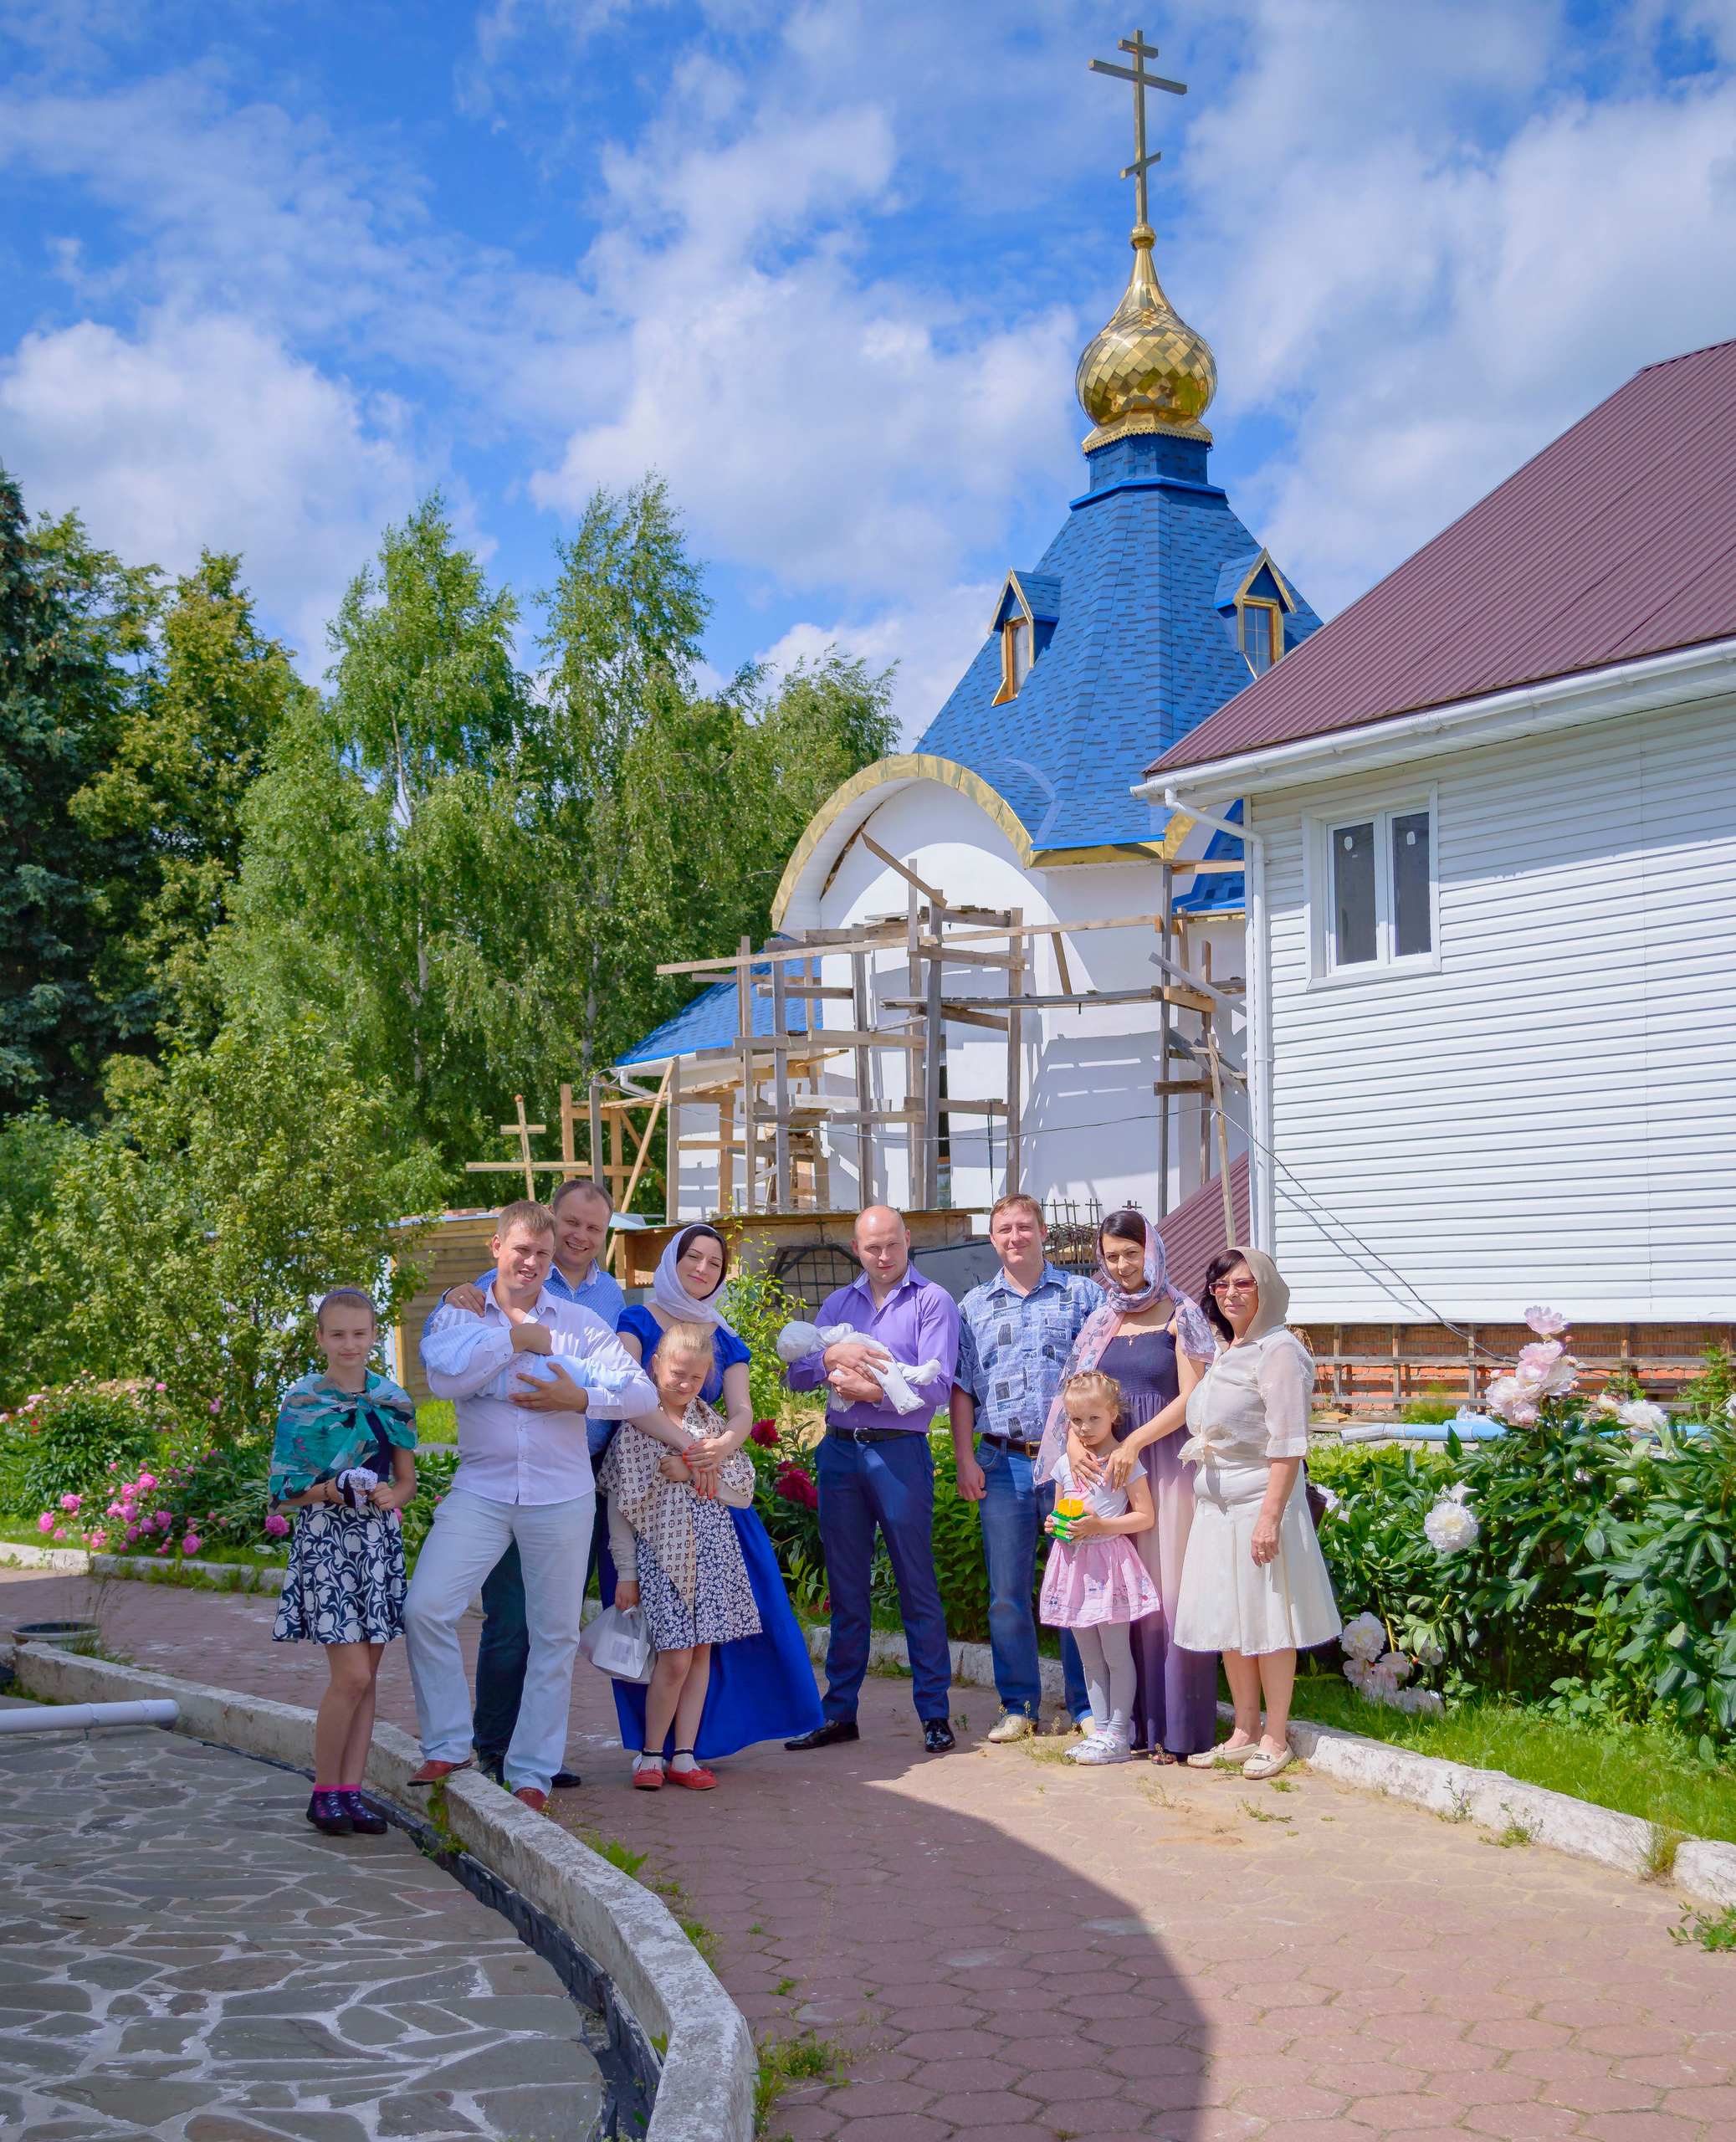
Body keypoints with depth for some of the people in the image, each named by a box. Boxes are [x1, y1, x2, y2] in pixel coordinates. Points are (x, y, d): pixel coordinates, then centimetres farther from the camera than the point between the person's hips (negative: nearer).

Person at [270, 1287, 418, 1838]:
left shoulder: (393, 1399, 9)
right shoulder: (301, 1401, -1)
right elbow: (284, 1490, 0)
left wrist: (391, 1496, -7)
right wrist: (325, 1491, -18)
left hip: (378, 1540, 4)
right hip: (324, 1541, -4)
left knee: (366, 1674, 6)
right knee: (352, 1674, -10)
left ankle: (352, 1789, 14)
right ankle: (325, 1791, 5)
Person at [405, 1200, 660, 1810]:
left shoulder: (578, 1322, 7)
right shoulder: (459, 1314, 6)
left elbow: (644, 1393, -1)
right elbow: (444, 1377, -14)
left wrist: (579, 1399, -15)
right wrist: (515, 1339, -10)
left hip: (560, 1496, 1)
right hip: (480, 1491, -1)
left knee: (554, 1635, 5)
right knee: (424, 1610, -14)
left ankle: (532, 1771, 18)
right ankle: (448, 1745, 4)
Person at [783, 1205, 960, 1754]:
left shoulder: (932, 1301, 1)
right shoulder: (839, 1303, 16)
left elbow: (936, 1384, -9)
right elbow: (796, 1375, 9)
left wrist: (870, 1391, -14)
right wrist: (833, 1355, -10)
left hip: (900, 1451, -4)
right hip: (839, 1451, 5)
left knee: (917, 1585, -1)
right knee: (845, 1587, 9)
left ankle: (935, 1712, 5)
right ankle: (839, 1711, 15)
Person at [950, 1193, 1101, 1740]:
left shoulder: (1083, 1294, 6)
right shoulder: (975, 1305, 13)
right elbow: (961, 1386, 12)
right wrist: (964, 1459, 2)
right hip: (1003, 1463, 2)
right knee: (1007, 1592, 5)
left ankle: (1088, 1705, 10)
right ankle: (1018, 1705, 16)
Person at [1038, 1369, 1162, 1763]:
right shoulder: (1065, 1463, 11)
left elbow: (1146, 1516, -9)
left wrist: (1099, 1525, -17)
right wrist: (1054, 1524, 0)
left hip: (1110, 1560, -6)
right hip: (1075, 1562, 7)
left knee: (1116, 1654, -3)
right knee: (1089, 1657, 11)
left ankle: (1118, 1735, 2)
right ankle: (1100, 1728, 19)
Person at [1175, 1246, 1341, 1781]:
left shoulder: (1279, 1350, -11)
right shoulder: (1224, 1353, 14)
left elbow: (1287, 1445, -16)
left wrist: (1271, 1515, -21)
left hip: (1261, 1503, -8)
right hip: (1215, 1507, 8)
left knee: (1267, 1622, 0)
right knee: (1226, 1622, 10)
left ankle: (1275, 1738, 10)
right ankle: (1244, 1732, 20)